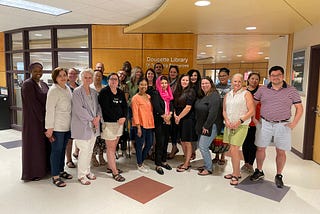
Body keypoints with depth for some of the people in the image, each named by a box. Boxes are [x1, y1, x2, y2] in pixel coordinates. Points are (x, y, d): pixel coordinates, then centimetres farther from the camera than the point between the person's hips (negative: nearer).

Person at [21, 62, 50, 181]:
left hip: (44, 118, 7)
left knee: (44, 143, 13)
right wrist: (42, 118, -15)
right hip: (33, 120, -7)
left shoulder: (44, 84, 11)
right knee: (34, 144, 3)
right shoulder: (27, 84, -11)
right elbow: (33, 103, -16)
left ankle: (44, 168, 28)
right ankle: (32, 172, 17)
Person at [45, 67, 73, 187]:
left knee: (63, 148, 17)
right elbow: (50, 110, -15)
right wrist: (50, 127, -17)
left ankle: (61, 170, 31)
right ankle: (55, 176, 11)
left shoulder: (68, 89, 10)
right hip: (57, 126, -7)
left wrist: (72, 123, 13)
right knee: (56, 150, 1)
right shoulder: (53, 90, -13)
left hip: (67, 126, 7)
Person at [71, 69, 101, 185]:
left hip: (93, 125, 6)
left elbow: (98, 106, 12)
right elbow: (79, 109, -15)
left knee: (90, 150, 14)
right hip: (82, 125, -6)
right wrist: (92, 119, -14)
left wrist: (98, 117, -7)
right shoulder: (77, 91, -8)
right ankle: (81, 175, 11)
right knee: (84, 150, -3)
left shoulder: (94, 92, 11)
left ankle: (87, 171, 29)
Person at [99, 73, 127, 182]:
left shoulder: (121, 92, 12)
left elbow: (125, 106, 9)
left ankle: (110, 167, 29)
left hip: (120, 122, 6)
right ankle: (115, 172, 4)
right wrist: (117, 119, -16)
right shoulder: (104, 92, -7)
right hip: (109, 123, -6)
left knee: (113, 147, 15)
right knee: (111, 148, -1)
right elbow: (106, 108, -15)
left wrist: (124, 117, -8)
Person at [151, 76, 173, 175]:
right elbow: (156, 107, -16)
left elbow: (171, 105, 6)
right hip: (159, 121, -6)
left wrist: (169, 115, -10)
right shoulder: (155, 94, -6)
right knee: (160, 142, -4)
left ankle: (163, 161, 24)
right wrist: (164, 116, -12)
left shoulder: (169, 94, 14)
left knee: (166, 141, 11)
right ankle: (158, 165, 5)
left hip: (167, 121, 6)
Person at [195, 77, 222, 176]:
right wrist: (199, 126, 13)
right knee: (200, 145, 11)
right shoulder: (202, 96, 13)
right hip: (202, 126, 9)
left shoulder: (214, 96, -15)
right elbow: (198, 111, 18)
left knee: (203, 146, -8)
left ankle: (209, 168, 8)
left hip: (210, 126, -9)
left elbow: (213, 113, -22)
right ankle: (207, 165, 26)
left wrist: (206, 126, -19)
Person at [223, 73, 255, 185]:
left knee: (234, 150, -10)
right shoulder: (227, 95, 13)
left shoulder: (246, 94, -2)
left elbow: (251, 111, -8)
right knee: (233, 150, 11)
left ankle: (235, 175, 5)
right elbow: (224, 110, 15)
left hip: (241, 126, -5)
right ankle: (236, 172, 26)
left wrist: (239, 121, -15)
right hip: (229, 125, 5)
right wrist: (227, 120, -3)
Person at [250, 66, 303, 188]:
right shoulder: (262, 90, 4)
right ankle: (259, 171, 26)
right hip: (265, 124, 2)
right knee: (260, 148, 7)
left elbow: (299, 108, 2)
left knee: (281, 151, 5)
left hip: (283, 125, -1)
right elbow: (253, 103, 11)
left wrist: (294, 123, -7)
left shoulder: (291, 90, 1)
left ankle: (279, 176, 24)